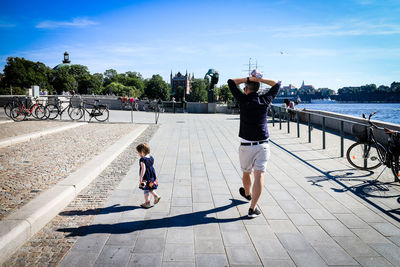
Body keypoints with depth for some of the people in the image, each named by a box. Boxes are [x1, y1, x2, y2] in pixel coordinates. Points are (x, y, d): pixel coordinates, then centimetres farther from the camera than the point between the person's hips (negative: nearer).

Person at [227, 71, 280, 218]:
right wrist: (260, 79, 11)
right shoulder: (265, 100, 2)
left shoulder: (244, 100, -5)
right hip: (263, 145, 1)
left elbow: (231, 82, 5)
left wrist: (248, 79, 4)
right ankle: (253, 208, -9)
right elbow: (277, 84, 19)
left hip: (246, 145, -1)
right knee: (259, 175, -3)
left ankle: (247, 194, 46)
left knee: (246, 173, 20)